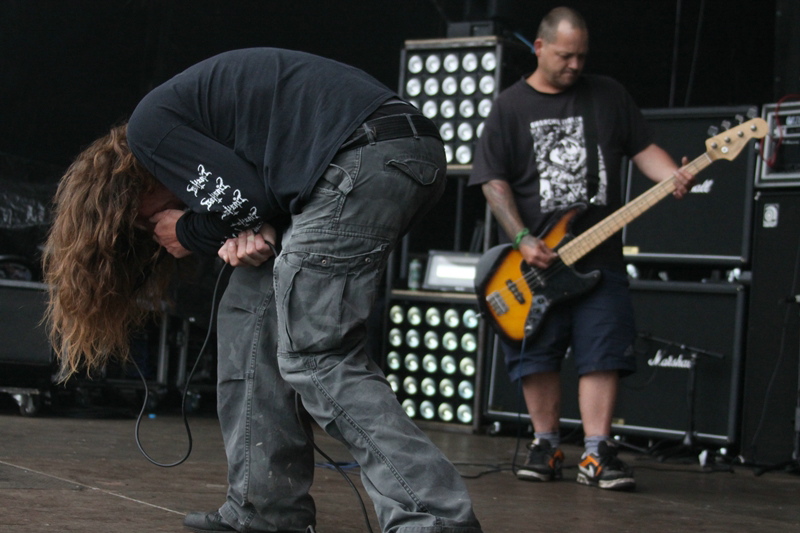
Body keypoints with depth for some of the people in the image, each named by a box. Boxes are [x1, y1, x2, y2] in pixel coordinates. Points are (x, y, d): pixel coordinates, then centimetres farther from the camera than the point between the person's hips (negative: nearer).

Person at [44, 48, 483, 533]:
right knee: (252, 305, 15)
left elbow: (245, 205, -5)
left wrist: (189, 231, 13)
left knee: (314, 353, -10)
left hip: (369, 159, -10)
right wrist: (259, 233, 0)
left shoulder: (149, 127, 3)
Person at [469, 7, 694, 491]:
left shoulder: (608, 95, 10)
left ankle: (597, 454, -3)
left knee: (602, 355, -5)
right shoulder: (511, 107, 3)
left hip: (599, 256, 1)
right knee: (538, 357, 3)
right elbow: (494, 181, -1)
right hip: (534, 260, -1)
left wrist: (675, 177, -11)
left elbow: (643, 148, 11)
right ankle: (546, 447, 16)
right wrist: (523, 240, -11)